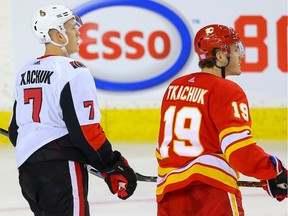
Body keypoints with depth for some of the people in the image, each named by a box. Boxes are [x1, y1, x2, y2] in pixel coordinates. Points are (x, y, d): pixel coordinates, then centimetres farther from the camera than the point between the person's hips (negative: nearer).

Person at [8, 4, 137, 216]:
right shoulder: (73, 71, -11)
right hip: (62, 169, -9)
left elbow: (15, 129, 19)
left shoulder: (25, 72, 15)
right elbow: (85, 130, -16)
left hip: (27, 167, 9)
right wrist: (115, 168, -7)